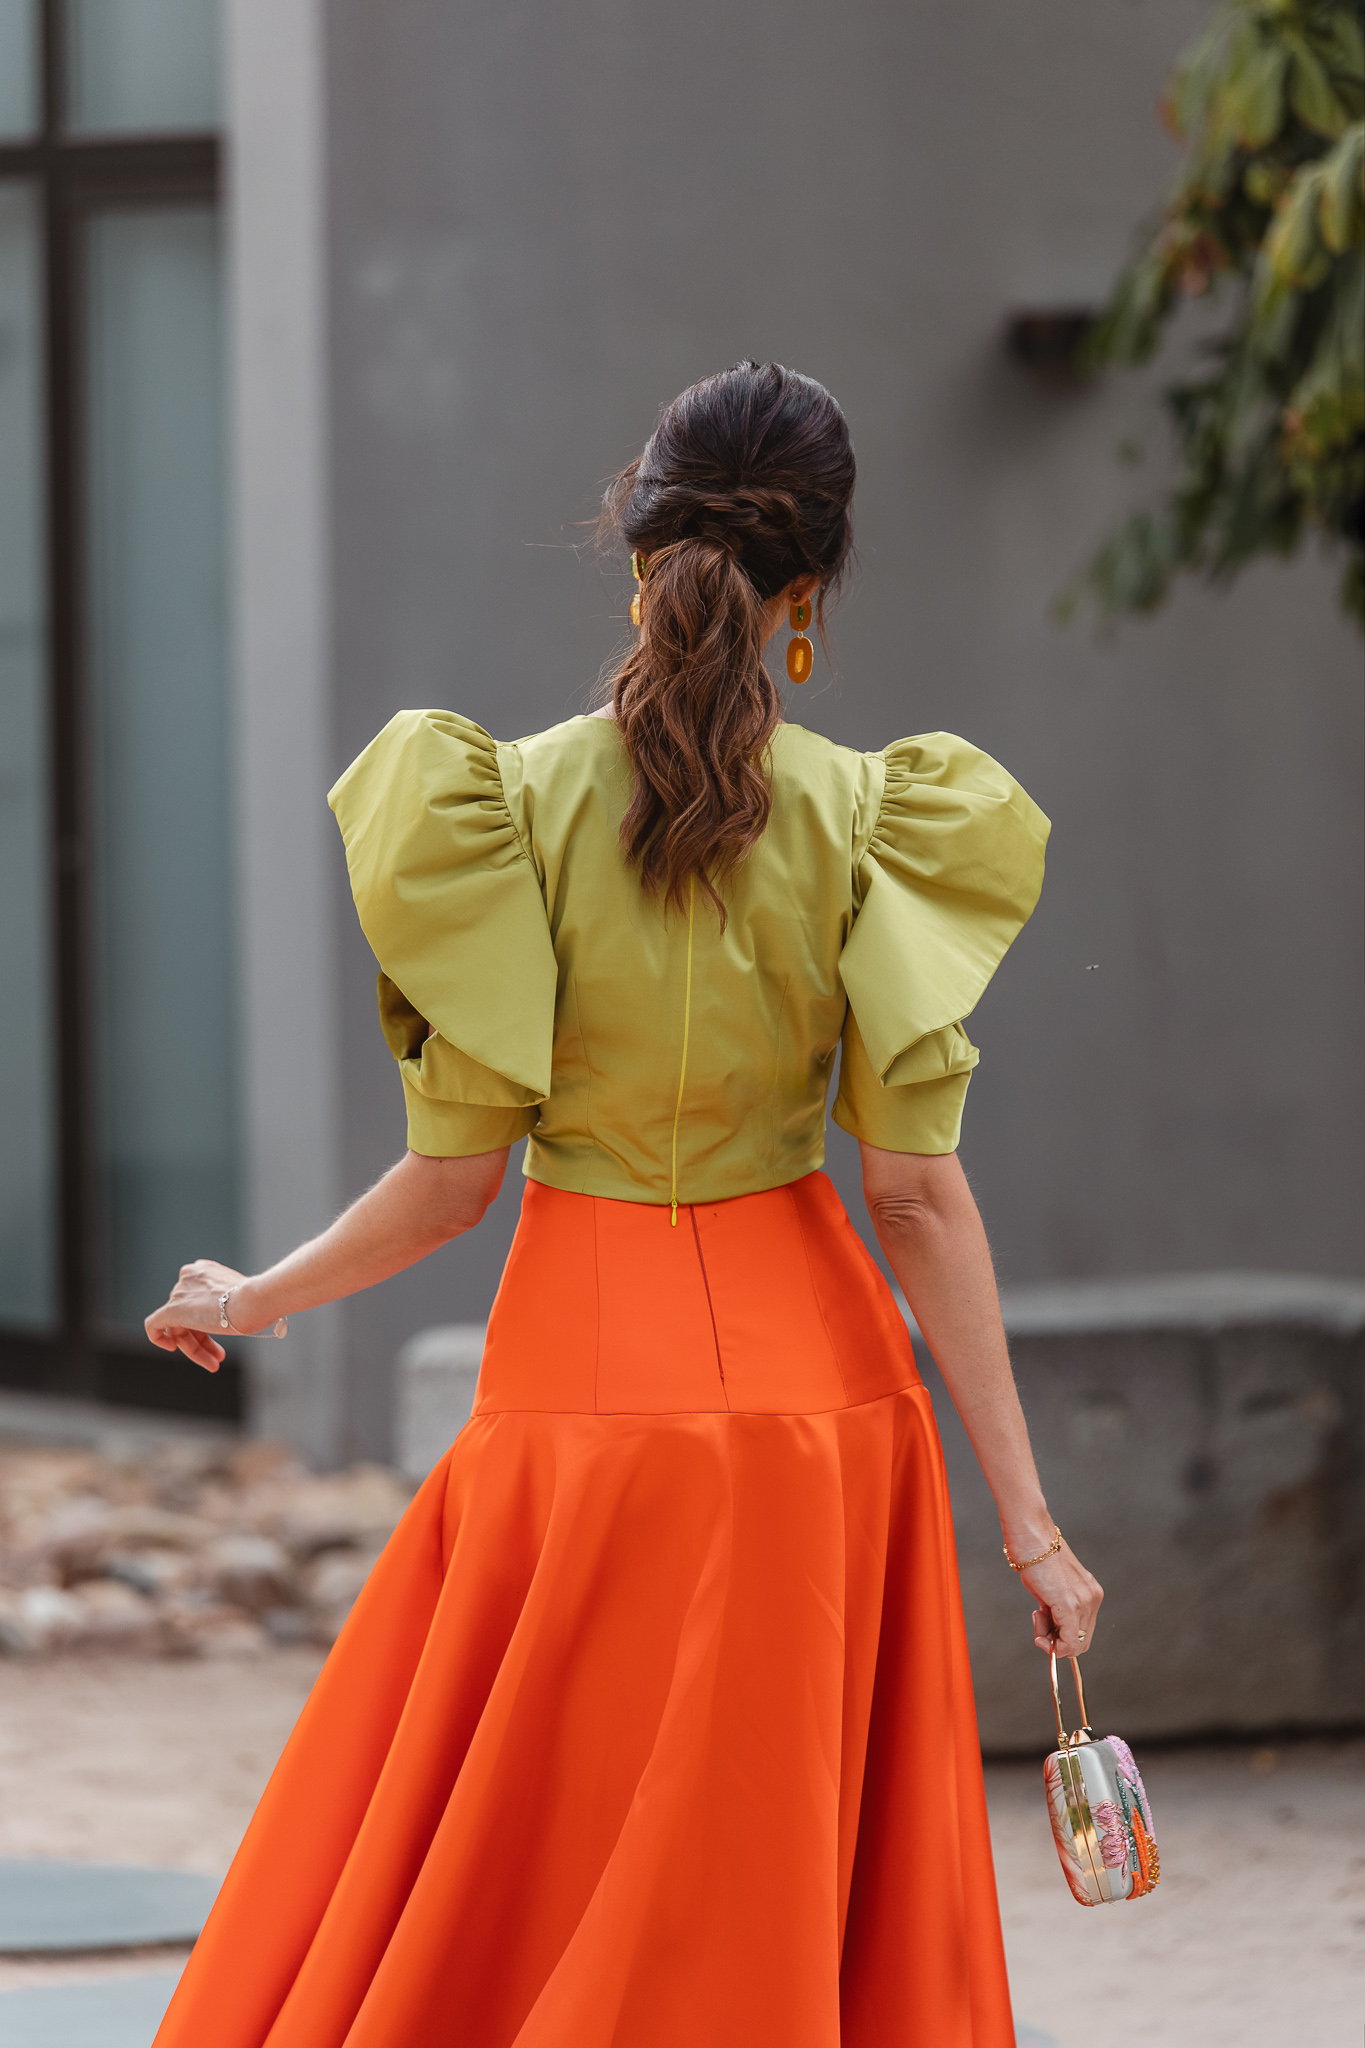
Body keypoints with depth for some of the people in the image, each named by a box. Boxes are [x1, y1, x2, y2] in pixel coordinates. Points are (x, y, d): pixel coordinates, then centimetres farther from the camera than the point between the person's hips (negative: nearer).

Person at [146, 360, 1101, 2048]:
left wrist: (254, 1300, 13)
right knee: (811, 1895, 11)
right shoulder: (863, 819, -5)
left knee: (481, 1906, 9)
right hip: (808, 1368, 1)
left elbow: (454, 1175, -6)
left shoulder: (512, 803, -7)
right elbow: (919, 1187, -7)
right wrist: (1027, 1519, -3)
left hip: (583, 1369, -1)